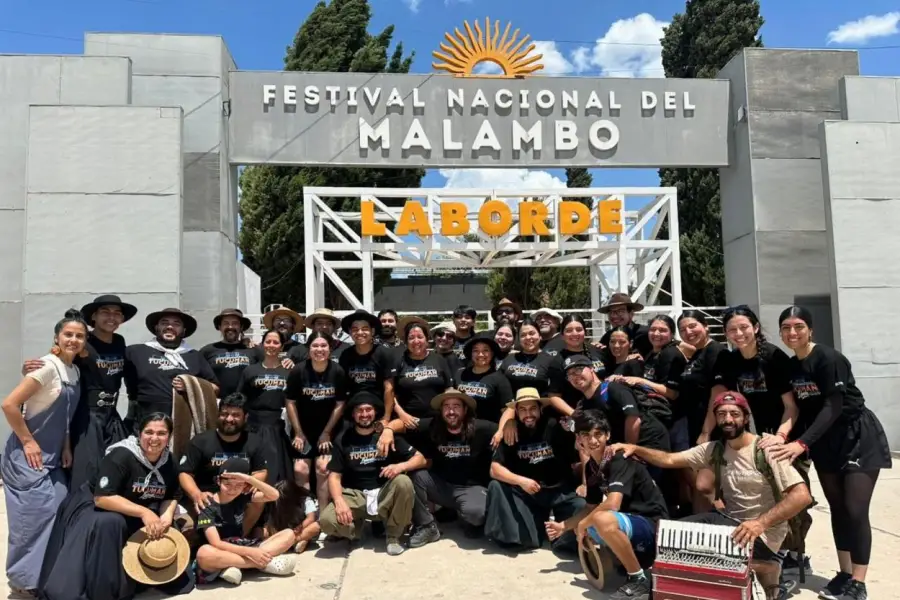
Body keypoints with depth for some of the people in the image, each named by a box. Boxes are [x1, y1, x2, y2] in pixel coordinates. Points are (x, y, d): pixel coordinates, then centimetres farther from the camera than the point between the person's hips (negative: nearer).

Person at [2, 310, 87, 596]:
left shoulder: (75, 371, 6)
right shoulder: (47, 366, -18)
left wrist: (66, 447, 7)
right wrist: (28, 442, -17)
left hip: (52, 456, 8)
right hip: (28, 454, -8)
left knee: (59, 509, 6)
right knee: (38, 511, -8)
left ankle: (48, 573, 20)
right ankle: (24, 577, 9)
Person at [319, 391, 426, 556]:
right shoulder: (343, 440, 3)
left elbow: (420, 459, -1)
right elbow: (334, 476, -2)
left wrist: (400, 466, -22)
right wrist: (339, 501, -22)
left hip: (384, 493, 0)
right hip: (355, 495, 0)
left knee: (403, 482, -33)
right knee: (326, 520, -29)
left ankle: (394, 536, -8)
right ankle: (355, 526, 8)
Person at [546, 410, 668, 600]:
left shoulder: (619, 460, -20)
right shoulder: (591, 466, 5)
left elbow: (612, 504, -32)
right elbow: (592, 507, 15)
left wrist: (584, 524, -18)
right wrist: (563, 526, 8)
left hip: (652, 526, -9)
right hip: (629, 521, 9)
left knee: (603, 520, -35)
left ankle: (639, 580, -17)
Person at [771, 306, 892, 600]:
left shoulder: (829, 358, -22)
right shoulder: (790, 366, 0)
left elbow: (834, 406, -26)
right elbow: (801, 409, 4)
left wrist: (802, 443, -33)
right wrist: (788, 443, -7)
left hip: (859, 437, -6)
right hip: (826, 443, 7)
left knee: (855, 510, -8)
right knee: (837, 508, 11)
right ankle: (844, 574, 21)